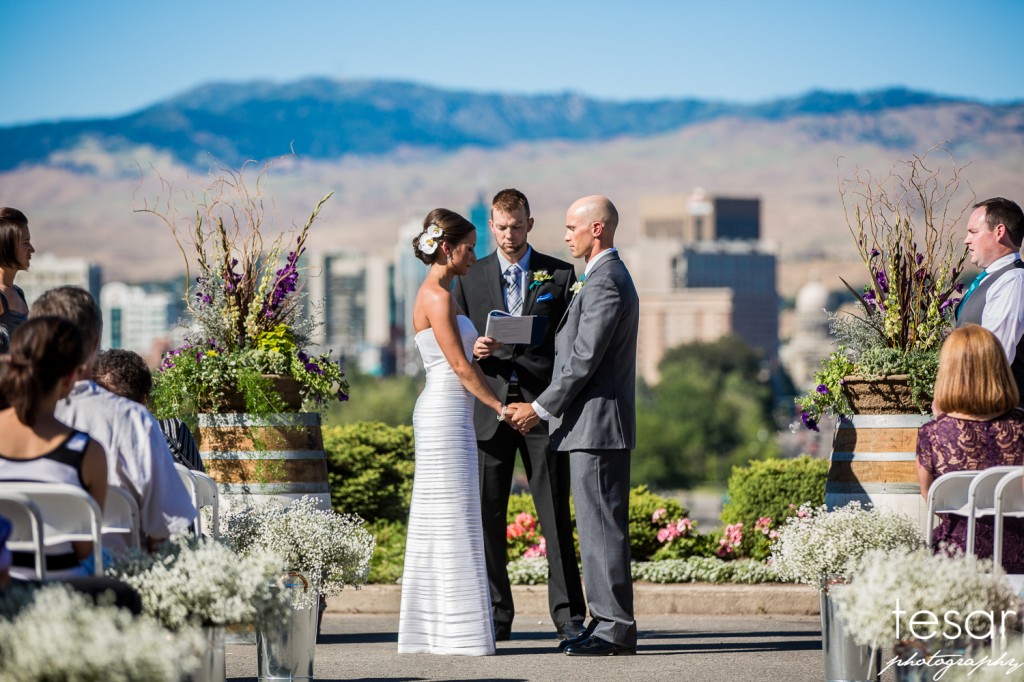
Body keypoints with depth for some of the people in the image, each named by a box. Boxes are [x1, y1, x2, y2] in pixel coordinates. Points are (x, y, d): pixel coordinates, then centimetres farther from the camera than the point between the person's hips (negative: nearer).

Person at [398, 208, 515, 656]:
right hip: (446, 412, -10)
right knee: (453, 522, -8)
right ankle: (458, 633, -6)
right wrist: (500, 408, -7)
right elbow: (461, 367, -14)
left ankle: (428, 631, 12)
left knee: (437, 526, 9)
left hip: (442, 413, 10)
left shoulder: (435, 293, 17)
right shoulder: (438, 296, -13)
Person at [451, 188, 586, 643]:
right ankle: (495, 614, 9)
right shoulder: (470, 278, 12)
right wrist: (474, 351, -11)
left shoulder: (559, 275, 8)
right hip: (489, 408, 2)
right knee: (487, 512, 2)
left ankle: (568, 615, -2)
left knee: (555, 512, -4)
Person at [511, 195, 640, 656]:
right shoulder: (608, 277, 19)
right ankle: (608, 623, 15)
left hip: (596, 423, -11)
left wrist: (542, 408, -13)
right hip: (598, 425, 11)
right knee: (600, 527, 11)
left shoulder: (604, 282, -15)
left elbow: (583, 359, -19)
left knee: (602, 527, -8)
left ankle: (614, 629, -6)